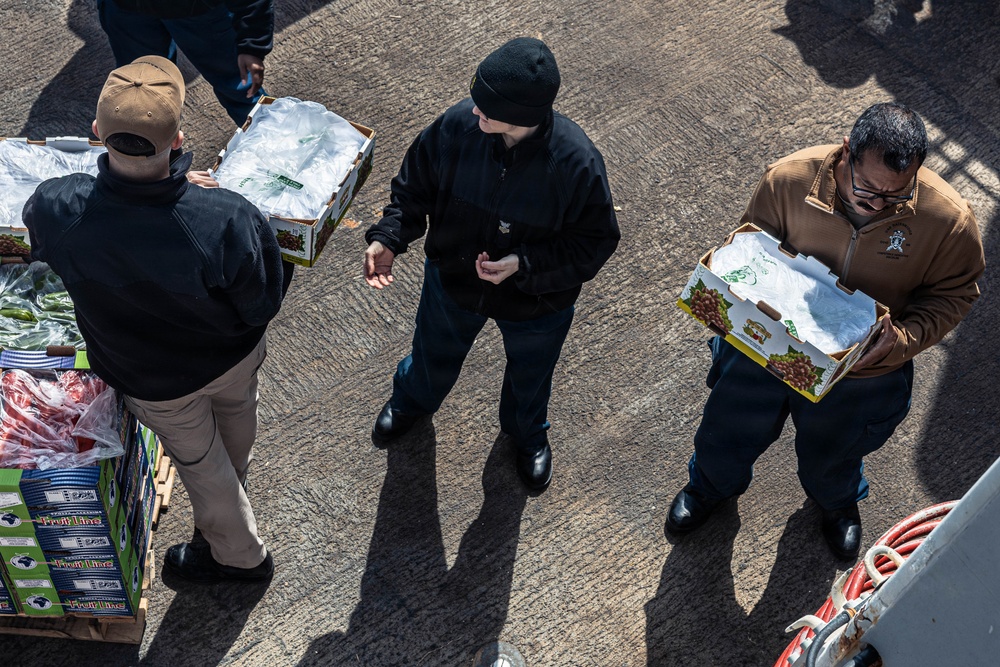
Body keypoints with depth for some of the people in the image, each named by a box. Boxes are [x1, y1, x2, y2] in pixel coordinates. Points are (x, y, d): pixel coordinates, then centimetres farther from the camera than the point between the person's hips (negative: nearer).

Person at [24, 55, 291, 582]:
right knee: (235, 409, 37)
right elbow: (263, 303, -22)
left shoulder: (56, 210, -36)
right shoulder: (229, 221, -42)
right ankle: (235, 482, 70)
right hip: (237, 354, 1)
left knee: (199, 459, 29)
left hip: (154, 379, 0)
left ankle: (238, 554, 55)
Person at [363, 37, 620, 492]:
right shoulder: (457, 126, -29)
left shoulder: (576, 163, -37)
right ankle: (411, 401, 70)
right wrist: (388, 238, -25)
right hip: (453, 283, 2)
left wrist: (524, 265, -34)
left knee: (529, 377, 30)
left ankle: (528, 435, 66)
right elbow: (415, 187, -11)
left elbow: (595, 242, -23)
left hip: (536, 304, -2)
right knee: (434, 355, 33)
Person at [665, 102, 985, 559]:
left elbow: (951, 295, -11)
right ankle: (711, 485, 63)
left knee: (832, 457, 30)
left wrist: (900, 339, -28)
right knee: (728, 431, 26)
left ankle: (837, 503, 68)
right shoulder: (789, 179, -27)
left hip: (860, 376, 0)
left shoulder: (949, 218, -27)